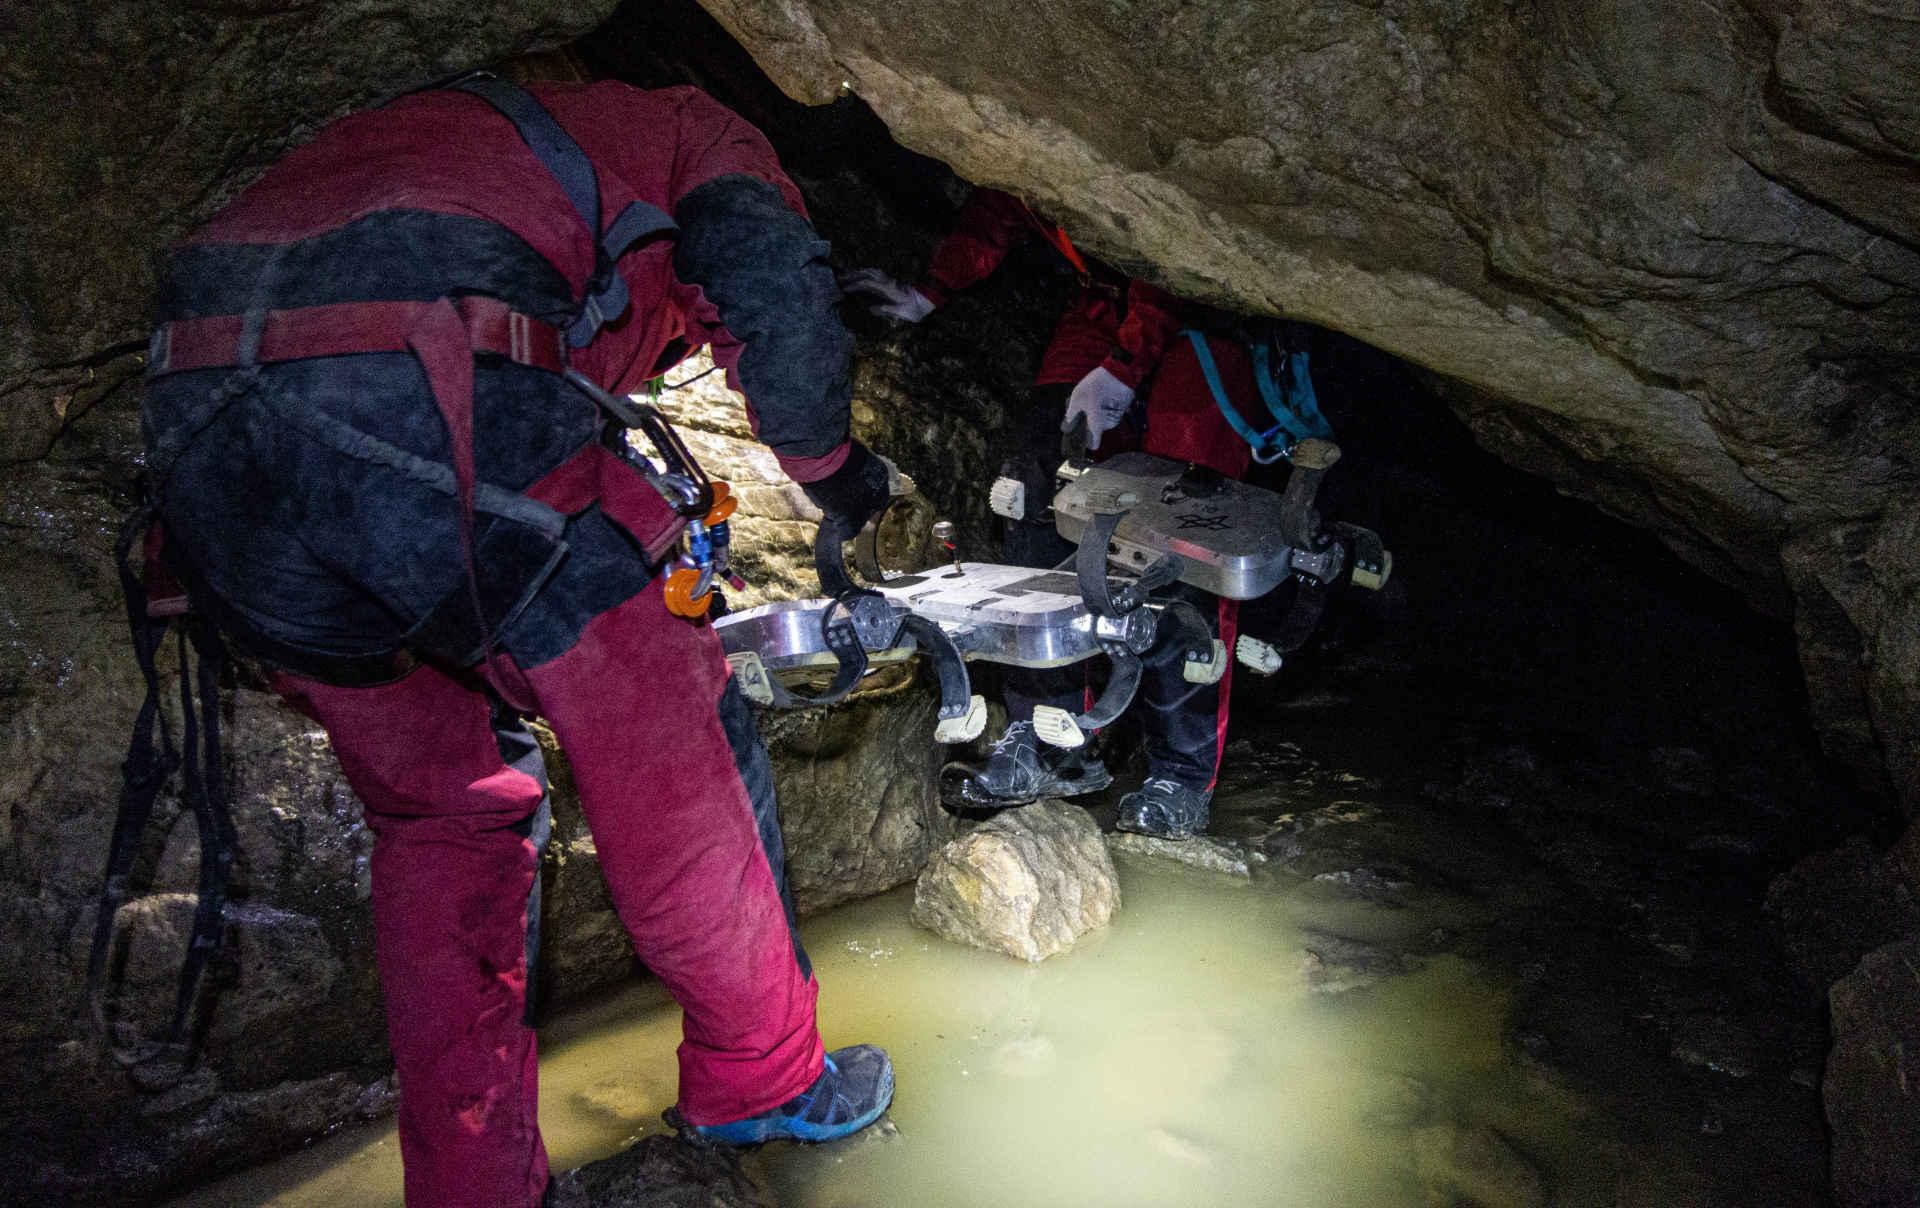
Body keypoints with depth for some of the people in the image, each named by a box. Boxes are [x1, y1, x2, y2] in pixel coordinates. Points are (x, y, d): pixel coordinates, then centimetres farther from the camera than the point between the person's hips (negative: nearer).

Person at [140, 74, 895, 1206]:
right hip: (433, 415, -7)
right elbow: (773, 281, -2)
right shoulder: (691, 131, 22)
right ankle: (758, 1077, 30)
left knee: (440, 813, 22)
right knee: (674, 752, 12)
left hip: (198, 447, 8)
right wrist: (833, 465, 15)